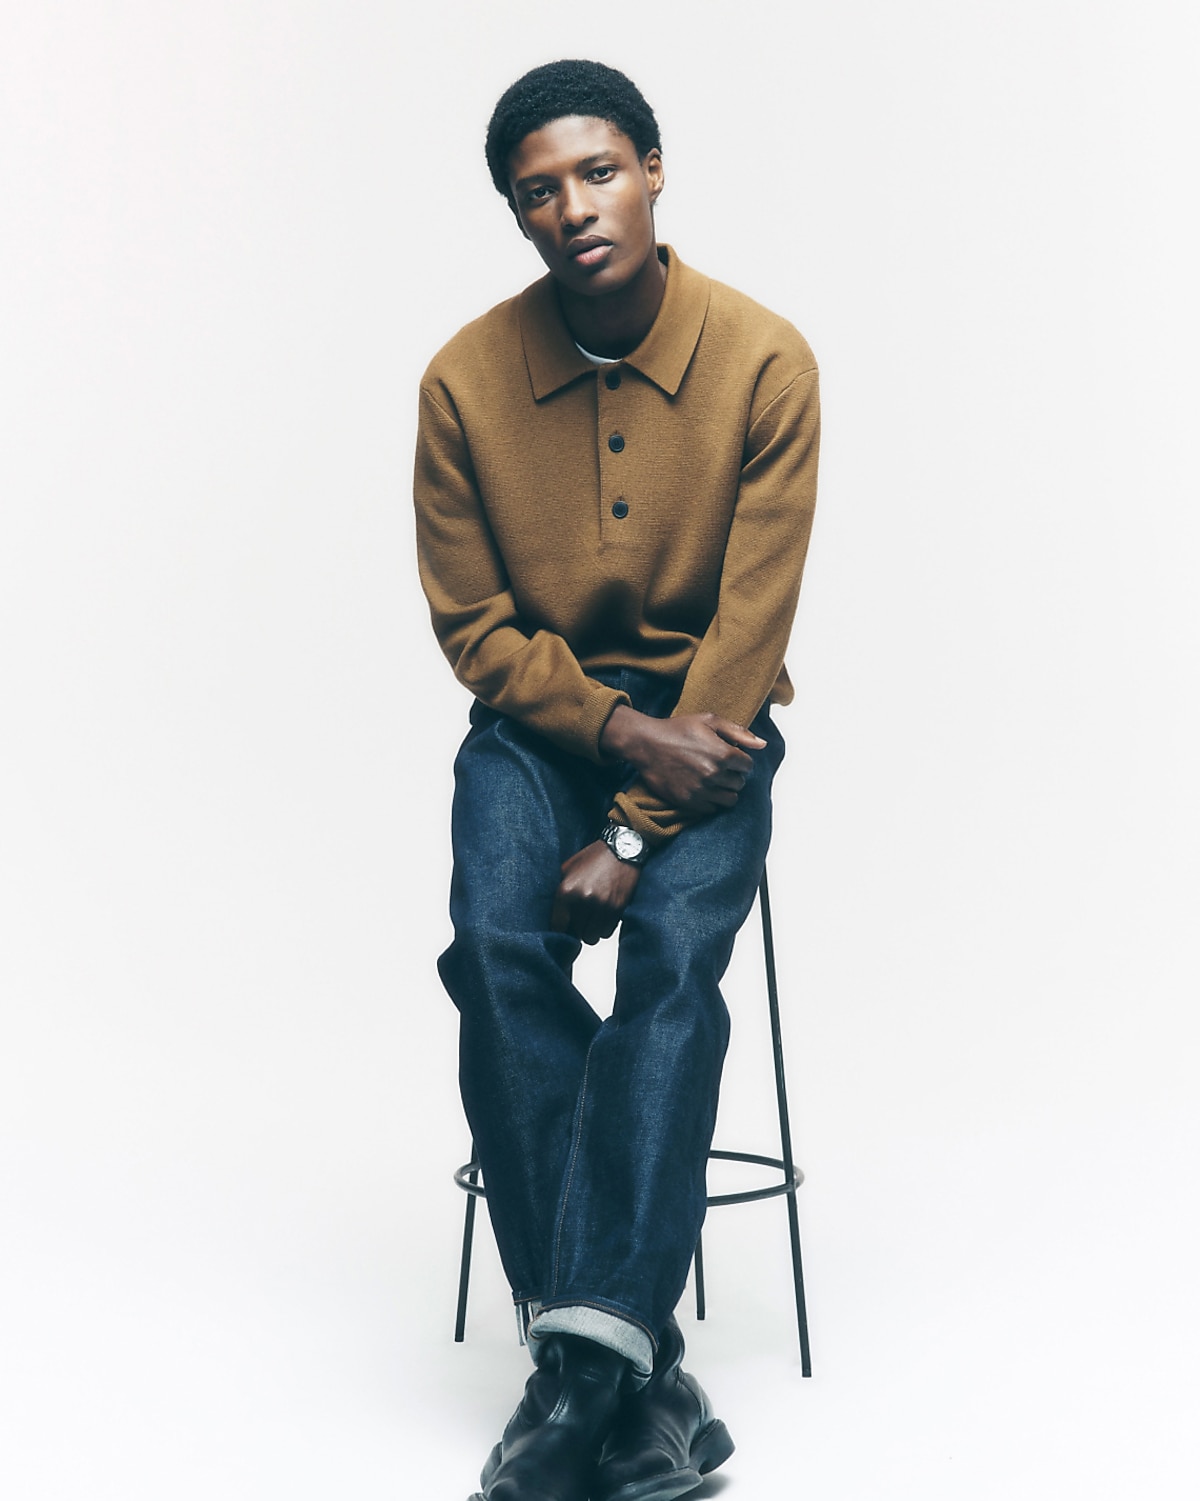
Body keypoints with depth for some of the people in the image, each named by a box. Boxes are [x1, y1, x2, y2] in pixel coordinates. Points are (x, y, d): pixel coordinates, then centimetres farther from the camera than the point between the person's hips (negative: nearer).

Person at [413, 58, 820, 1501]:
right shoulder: (465, 378, -6)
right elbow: (473, 625, -1)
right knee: (498, 948, -25)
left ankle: (581, 1363, -27)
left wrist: (635, 829, -19)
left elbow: (749, 629, -12)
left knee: (673, 950, -28)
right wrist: (620, 731, -17)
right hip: (538, 717, 1)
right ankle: (639, 1362, -21)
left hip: (702, 724, -1)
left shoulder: (764, 361, -11)